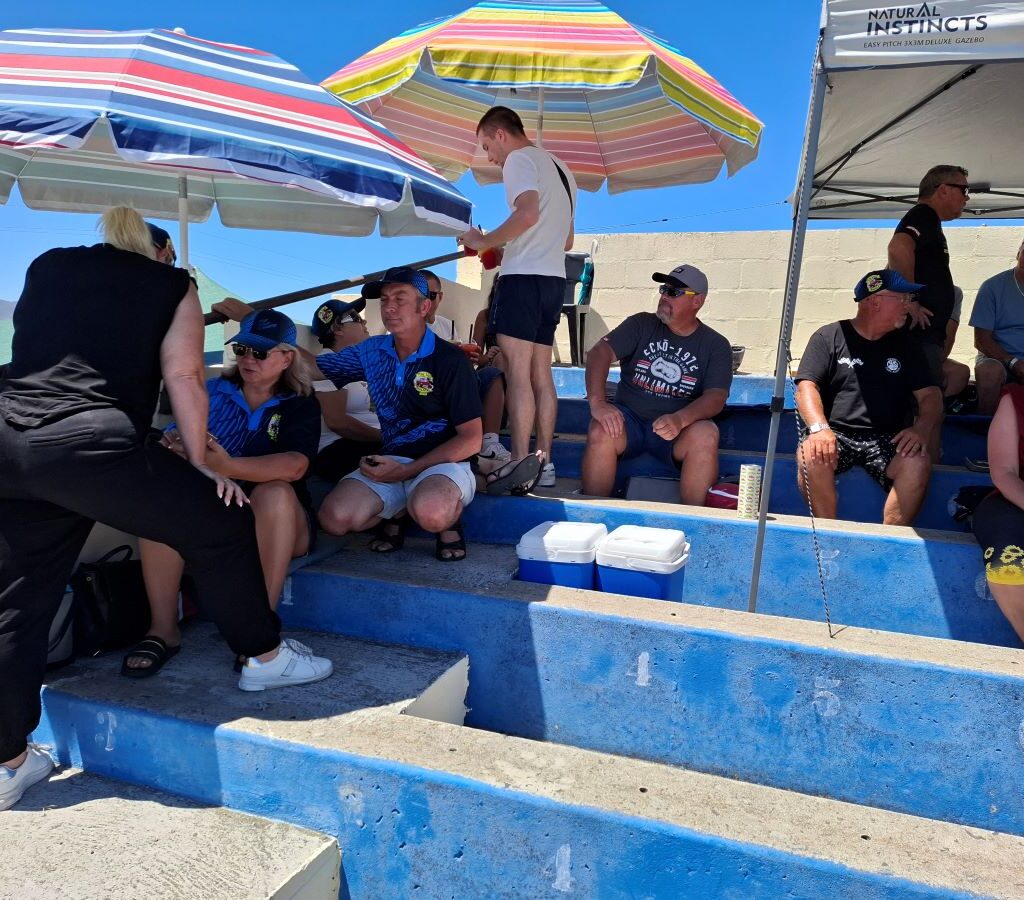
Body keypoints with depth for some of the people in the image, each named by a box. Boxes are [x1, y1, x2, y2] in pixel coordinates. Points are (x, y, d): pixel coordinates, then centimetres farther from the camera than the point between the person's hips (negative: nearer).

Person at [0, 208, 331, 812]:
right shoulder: (171, 286, 11)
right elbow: (183, 378, 1)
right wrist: (201, 465, 5)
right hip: (88, 443, -6)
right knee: (222, 523, 12)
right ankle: (266, 657, 23)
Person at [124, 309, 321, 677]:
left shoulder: (300, 406, 0)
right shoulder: (214, 391, 9)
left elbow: (294, 466, -20)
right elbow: (174, 435, -4)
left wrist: (227, 466, -37)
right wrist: (174, 446, -30)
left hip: (275, 526, -2)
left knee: (276, 493, -33)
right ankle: (163, 629, -19)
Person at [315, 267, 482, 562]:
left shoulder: (450, 360, -9)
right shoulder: (372, 352, 6)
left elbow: (471, 439, -11)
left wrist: (407, 471, -17)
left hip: (444, 463, -4)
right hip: (390, 460, 5)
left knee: (430, 513, -38)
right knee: (334, 517, -21)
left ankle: (449, 522, -1)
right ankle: (395, 513, 10)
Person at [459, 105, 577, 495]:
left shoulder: (520, 159, -2)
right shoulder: (558, 167, 25)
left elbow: (528, 214, -22)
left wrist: (485, 241, -10)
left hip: (524, 277, -9)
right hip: (554, 278, 9)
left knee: (518, 374, -11)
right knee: (540, 375, 7)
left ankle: (520, 465, -15)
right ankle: (543, 462, 8)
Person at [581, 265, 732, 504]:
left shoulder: (716, 346, 5)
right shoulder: (641, 325, 6)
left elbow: (716, 396, -8)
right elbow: (600, 352, -7)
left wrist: (680, 419, -29)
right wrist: (597, 402, -25)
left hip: (676, 430, 0)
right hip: (629, 420, 0)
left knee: (706, 436, -32)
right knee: (600, 431, -31)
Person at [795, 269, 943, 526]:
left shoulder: (906, 345, 17)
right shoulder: (829, 337, 6)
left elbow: (930, 394, 11)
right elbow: (806, 387, -5)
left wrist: (922, 429, -13)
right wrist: (819, 427, -25)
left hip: (887, 440, 3)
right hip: (835, 435, -2)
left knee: (919, 463, -28)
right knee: (811, 455, -34)